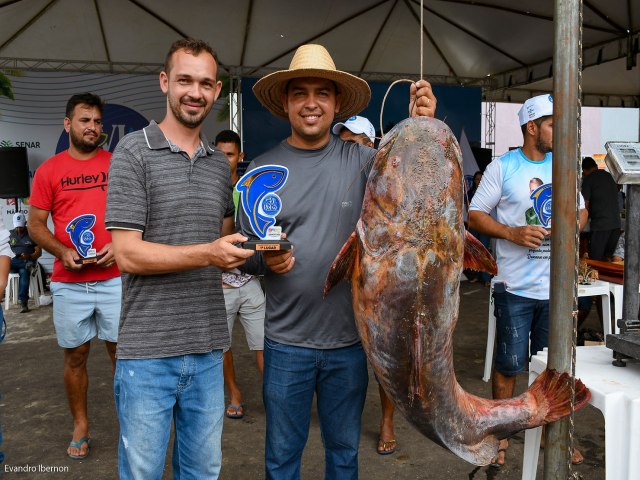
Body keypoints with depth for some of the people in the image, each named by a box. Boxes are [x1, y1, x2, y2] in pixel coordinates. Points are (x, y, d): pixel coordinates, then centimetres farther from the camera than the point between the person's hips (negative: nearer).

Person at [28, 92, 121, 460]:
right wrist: (62, 251, -11)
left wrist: (120, 245, -10)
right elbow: (36, 224, 6)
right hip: (69, 283, 1)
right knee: (75, 356, 9)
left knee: (122, 351, 4)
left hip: (115, 279, 0)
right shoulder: (48, 170, 5)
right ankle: (81, 428, 25)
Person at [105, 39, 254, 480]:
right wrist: (207, 253, -24)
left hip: (208, 348, 5)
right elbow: (128, 254, -13)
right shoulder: (134, 152, -6)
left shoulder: (221, 164, 11)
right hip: (148, 351, -4)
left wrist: (255, 249, 0)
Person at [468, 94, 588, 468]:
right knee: (509, 364, 8)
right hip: (516, 288, -4)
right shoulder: (502, 168, -5)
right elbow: (476, 215, -6)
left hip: (556, 287, 4)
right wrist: (512, 232, -20)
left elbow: (581, 210, 17)